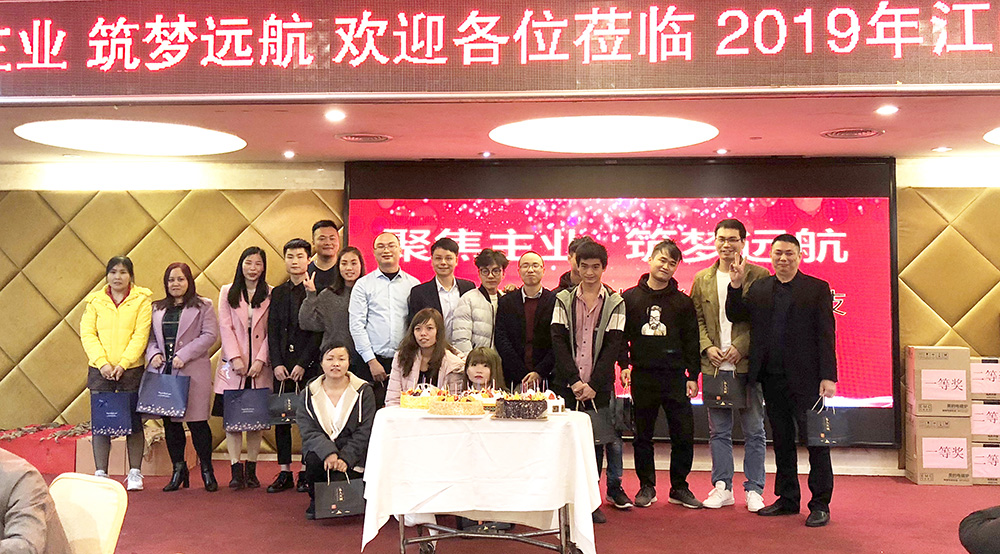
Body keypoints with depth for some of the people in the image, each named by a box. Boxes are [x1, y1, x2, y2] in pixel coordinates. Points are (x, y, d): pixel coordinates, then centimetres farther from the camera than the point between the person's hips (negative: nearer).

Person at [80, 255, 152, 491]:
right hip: (100, 370, 2)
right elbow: (87, 333, 2)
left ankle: (135, 474, 11)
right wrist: (102, 363, -10)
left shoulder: (142, 300, 3)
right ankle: (100, 473, 8)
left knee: (133, 422, 2)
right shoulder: (95, 301, 9)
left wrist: (123, 364, -13)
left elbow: (141, 335, -4)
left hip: (131, 369, -1)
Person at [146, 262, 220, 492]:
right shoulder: (157, 308, 17)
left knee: (197, 421, -4)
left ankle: (207, 471, 8)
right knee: (170, 422, 7)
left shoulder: (203, 306, 3)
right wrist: (153, 354, -4)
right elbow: (150, 337, 17)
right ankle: (178, 470, 18)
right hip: (163, 372, 5)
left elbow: (210, 335, -7)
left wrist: (184, 355, -14)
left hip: (193, 372, -4)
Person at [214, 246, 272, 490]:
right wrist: (235, 357, -10)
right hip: (233, 367, 0)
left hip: (260, 367, 0)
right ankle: (236, 470, 2)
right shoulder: (227, 292, 8)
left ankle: (251, 470, 10)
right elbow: (225, 327, 1)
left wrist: (261, 360, -10)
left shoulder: (270, 295, 5)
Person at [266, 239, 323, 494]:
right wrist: (276, 364, -1)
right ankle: (284, 472, 12)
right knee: (281, 418, 5)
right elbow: (272, 330, 11)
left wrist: (303, 364, -12)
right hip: (283, 365, 5)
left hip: (309, 365, -4)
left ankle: (308, 473, 6)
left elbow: (318, 331, -6)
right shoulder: (277, 292, 14)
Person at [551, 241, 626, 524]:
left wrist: (593, 384, -11)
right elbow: (558, 341, 1)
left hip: (599, 386, 0)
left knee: (596, 441, 2)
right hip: (567, 385, 0)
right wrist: (574, 381, -10)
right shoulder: (563, 299, 7)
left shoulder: (615, 302, 5)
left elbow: (613, 345, -2)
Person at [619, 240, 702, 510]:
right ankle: (646, 486, 19)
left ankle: (679, 487, 15)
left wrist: (692, 376, 2)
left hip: (675, 376, 0)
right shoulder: (630, 297, 5)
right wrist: (624, 364, -5)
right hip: (642, 377, 0)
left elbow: (691, 341, 7)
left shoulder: (683, 302, 6)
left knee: (684, 434, 0)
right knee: (642, 435, 7)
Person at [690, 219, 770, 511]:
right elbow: (696, 319, 11)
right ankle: (722, 488, 20)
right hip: (714, 365, 3)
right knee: (718, 431, 10)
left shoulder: (759, 276, -1)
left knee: (754, 431, 5)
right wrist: (707, 347, -5)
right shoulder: (702, 279, 11)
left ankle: (754, 490, 15)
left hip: (747, 364, -3)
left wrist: (741, 347, -14)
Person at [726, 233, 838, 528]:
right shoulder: (759, 288, 12)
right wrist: (736, 284, -5)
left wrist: (828, 377, -11)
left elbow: (826, 335, -5)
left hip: (805, 379, -4)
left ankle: (820, 505, 10)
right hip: (772, 379, 4)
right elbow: (735, 315, 8)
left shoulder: (817, 288, 0)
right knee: (781, 441, 13)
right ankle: (787, 499, 25)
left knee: (816, 441, 0)